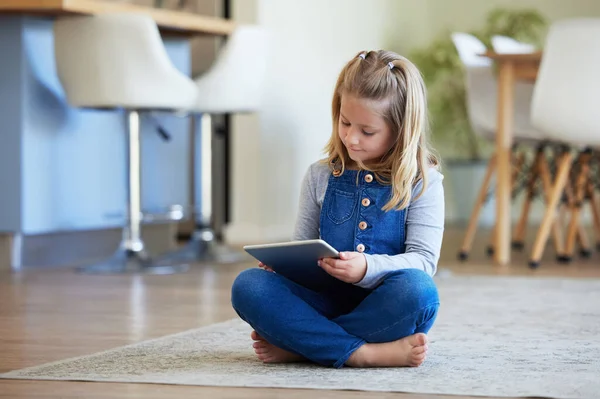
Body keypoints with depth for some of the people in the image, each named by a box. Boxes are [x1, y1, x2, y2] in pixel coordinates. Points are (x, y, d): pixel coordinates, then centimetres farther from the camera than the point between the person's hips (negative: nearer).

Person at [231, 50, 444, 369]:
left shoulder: (422, 181, 3)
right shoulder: (320, 176, 13)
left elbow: (423, 261, -6)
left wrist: (367, 268, -25)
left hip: (385, 307, -2)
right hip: (327, 300, 3)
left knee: (416, 289, -37)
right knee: (248, 285, -22)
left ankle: (296, 345, -25)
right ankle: (363, 353, -33)